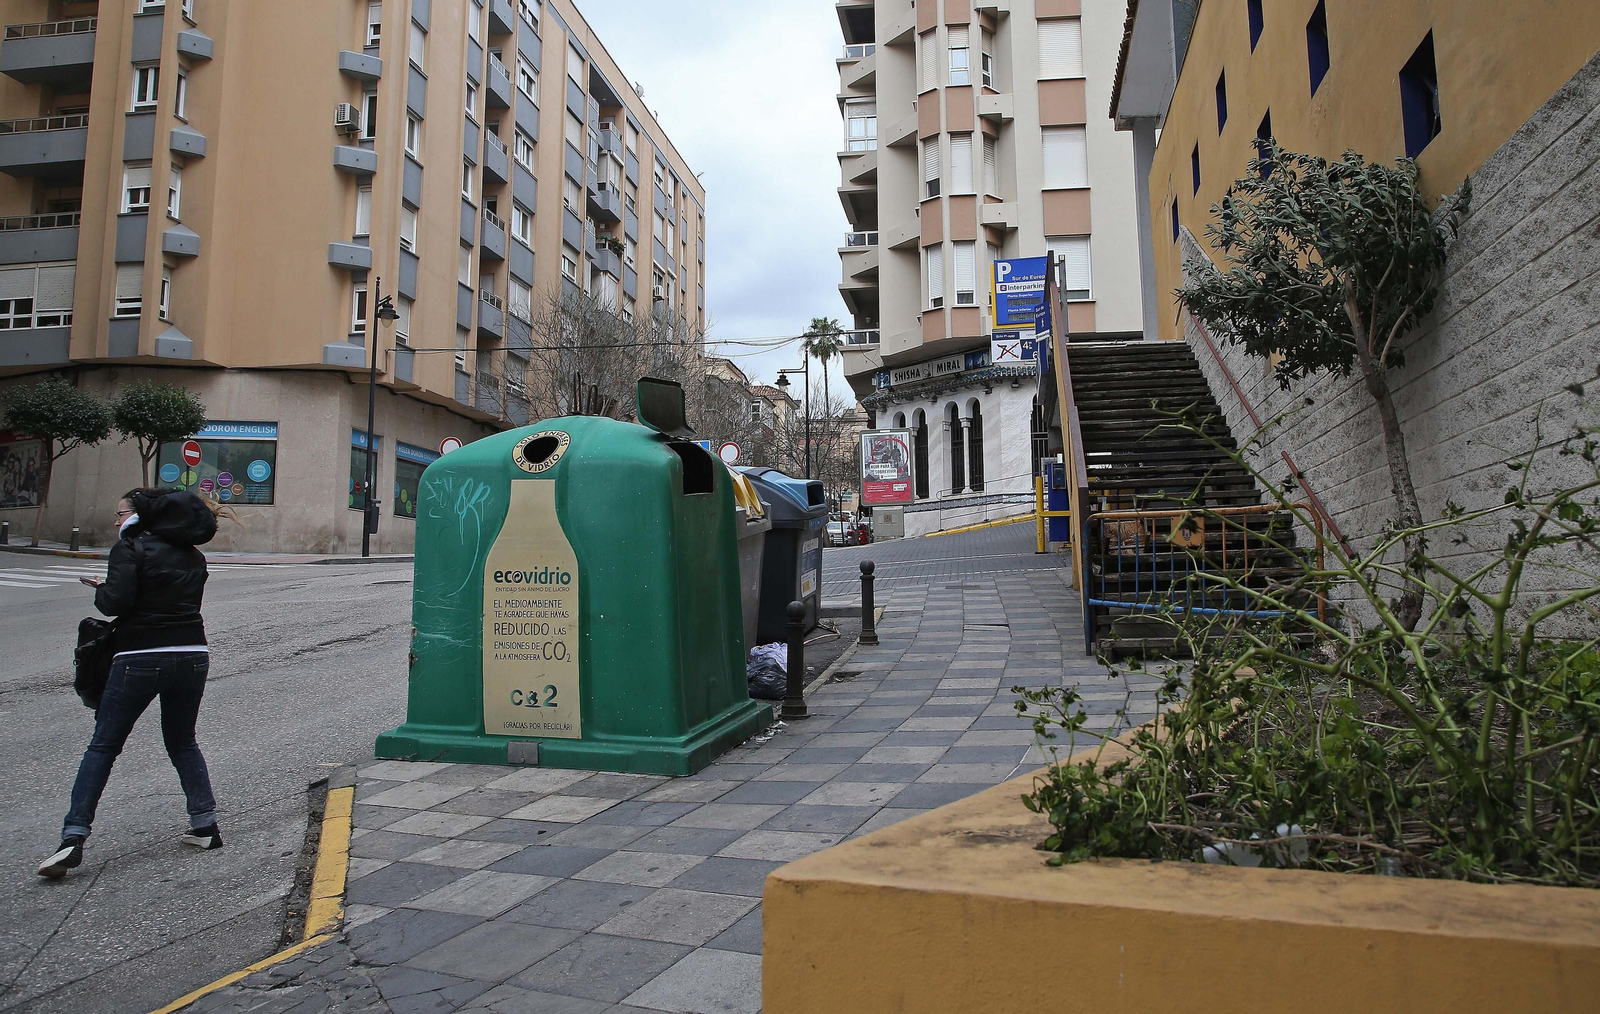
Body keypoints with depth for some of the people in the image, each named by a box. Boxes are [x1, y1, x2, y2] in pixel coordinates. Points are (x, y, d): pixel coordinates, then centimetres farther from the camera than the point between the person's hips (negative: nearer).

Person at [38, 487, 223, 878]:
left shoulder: (130, 547, -5)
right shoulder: (192, 555, 13)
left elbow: (117, 601, -16)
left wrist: (100, 591, 7)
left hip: (140, 658, -5)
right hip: (192, 655, 5)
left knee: (103, 747, 6)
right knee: (182, 743, 19)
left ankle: (73, 838, 3)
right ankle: (205, 824, 16)